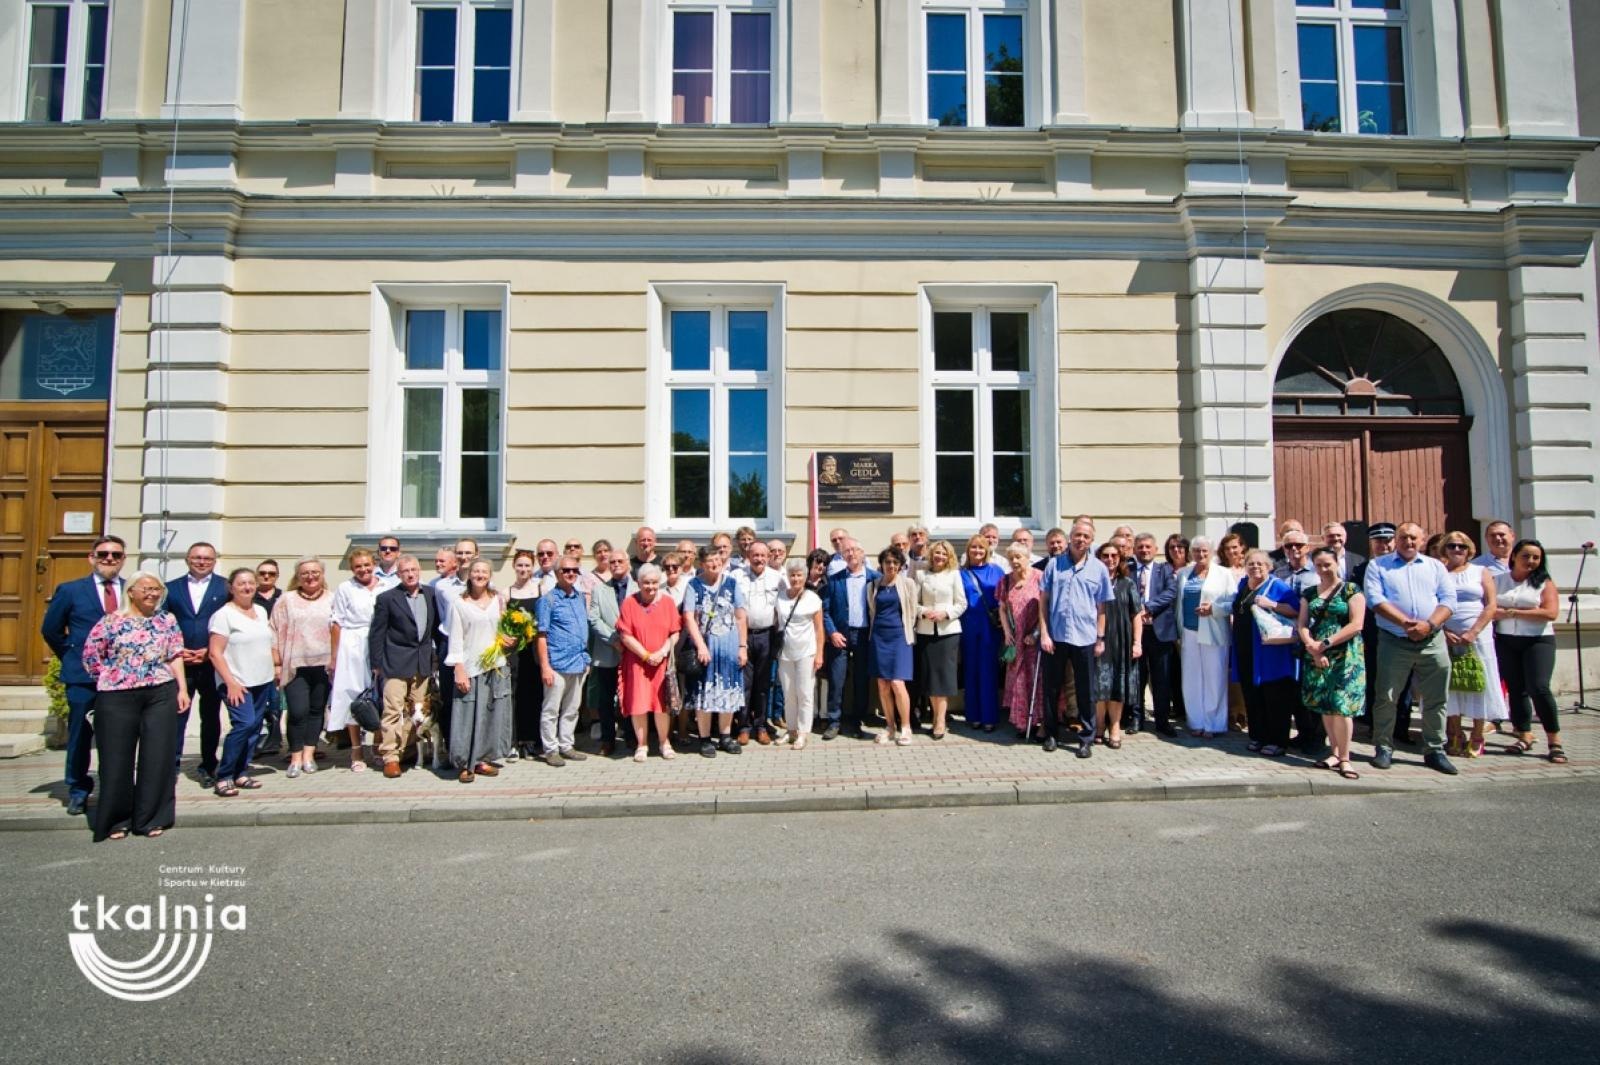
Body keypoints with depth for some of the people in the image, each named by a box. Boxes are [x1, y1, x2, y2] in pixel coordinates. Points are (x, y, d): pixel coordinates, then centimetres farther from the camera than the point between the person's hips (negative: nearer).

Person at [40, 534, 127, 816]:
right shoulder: (70, 590, 2)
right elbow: (50, 630, 9)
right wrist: (72, 657, 8)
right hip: (83, 676, -1)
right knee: (80, 736, 7)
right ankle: (78, 791, 23)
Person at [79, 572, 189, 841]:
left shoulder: (167, 621, 8)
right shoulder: (111, 621, 1)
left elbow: (175, 656, 7)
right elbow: (89, 656, 5)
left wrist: (182, 689, 0)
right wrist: (109, 679, 5)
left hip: (161, 694, 2)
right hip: (117, 697, -2)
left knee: (158, 756, 3)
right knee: (117, 758, 5)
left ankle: (151, 818, 15)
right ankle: (117, 820, 19)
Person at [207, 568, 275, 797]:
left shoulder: (261, 611, 12)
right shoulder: (224, 615, -8)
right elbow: (215, 653, -11)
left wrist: (274, 672, 14)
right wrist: (231, 683, -17)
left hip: (263, 681, 6)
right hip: (238, 683, -6)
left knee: (254, 727, 7)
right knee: (244, 724, -16)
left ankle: (241, 773, 16)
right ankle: (223, 777, -5)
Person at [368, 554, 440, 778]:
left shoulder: (431, 595, 7)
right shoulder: (387, 598, -2)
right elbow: (377, 633, -1)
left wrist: (436, 656, 9)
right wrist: (377, 664, -3)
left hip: (424, 664, 4)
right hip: (396, 663, -4)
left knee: (416, 711, 8)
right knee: (393, 710, -5)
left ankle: (403, 749, 20)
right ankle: (390, 757, 2)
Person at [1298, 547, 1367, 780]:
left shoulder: (1352, 590, -1)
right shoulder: (1309, 593, 13)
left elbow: (1356, 625, -9)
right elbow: (1302, 625, 8)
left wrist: (1326, 643, -13)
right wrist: (1313, 647, -10)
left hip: (1345, 656, -4)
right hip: (1316, 656, 5)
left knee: (1341, 705, -7)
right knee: (1324, 704, 7)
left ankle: (1344, 758, 1)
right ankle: (1334, 753, 17)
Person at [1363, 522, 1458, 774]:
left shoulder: (1435, 566, 13)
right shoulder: (1378, 566, 5)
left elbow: (1448, 600, 3)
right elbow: (1376, 599, -7)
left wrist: (1429, 624, -14)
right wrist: (1407, 623, -17)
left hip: (1432, 642, 3)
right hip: (1393, 642, -2)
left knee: (1435, 699, 6)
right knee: (1386, 697, 1)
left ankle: (1436, 750, 18)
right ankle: (1384, 748, 11)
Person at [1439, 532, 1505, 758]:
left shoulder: (1481, 572, 7)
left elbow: (1491, 605, -1)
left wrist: (1473, 632, -11)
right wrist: (1443, 632, -10)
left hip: (1477, 637, 0)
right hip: (1447, 638, 0)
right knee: (1450, 686, 2)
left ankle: (1477, 738, 10)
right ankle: (1455, 736, 11)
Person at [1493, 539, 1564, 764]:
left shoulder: (1544, 582, 2)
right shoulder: (1498, 581, 8)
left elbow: (1550, 613, -11)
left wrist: (1513, 612, -9)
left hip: (1538, 640, -3)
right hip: (1506, 642, 3)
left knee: (1539, 688, -13)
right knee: (1516, 689, 8)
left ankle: (1554, 740, -3)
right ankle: (1525, 735, 19)